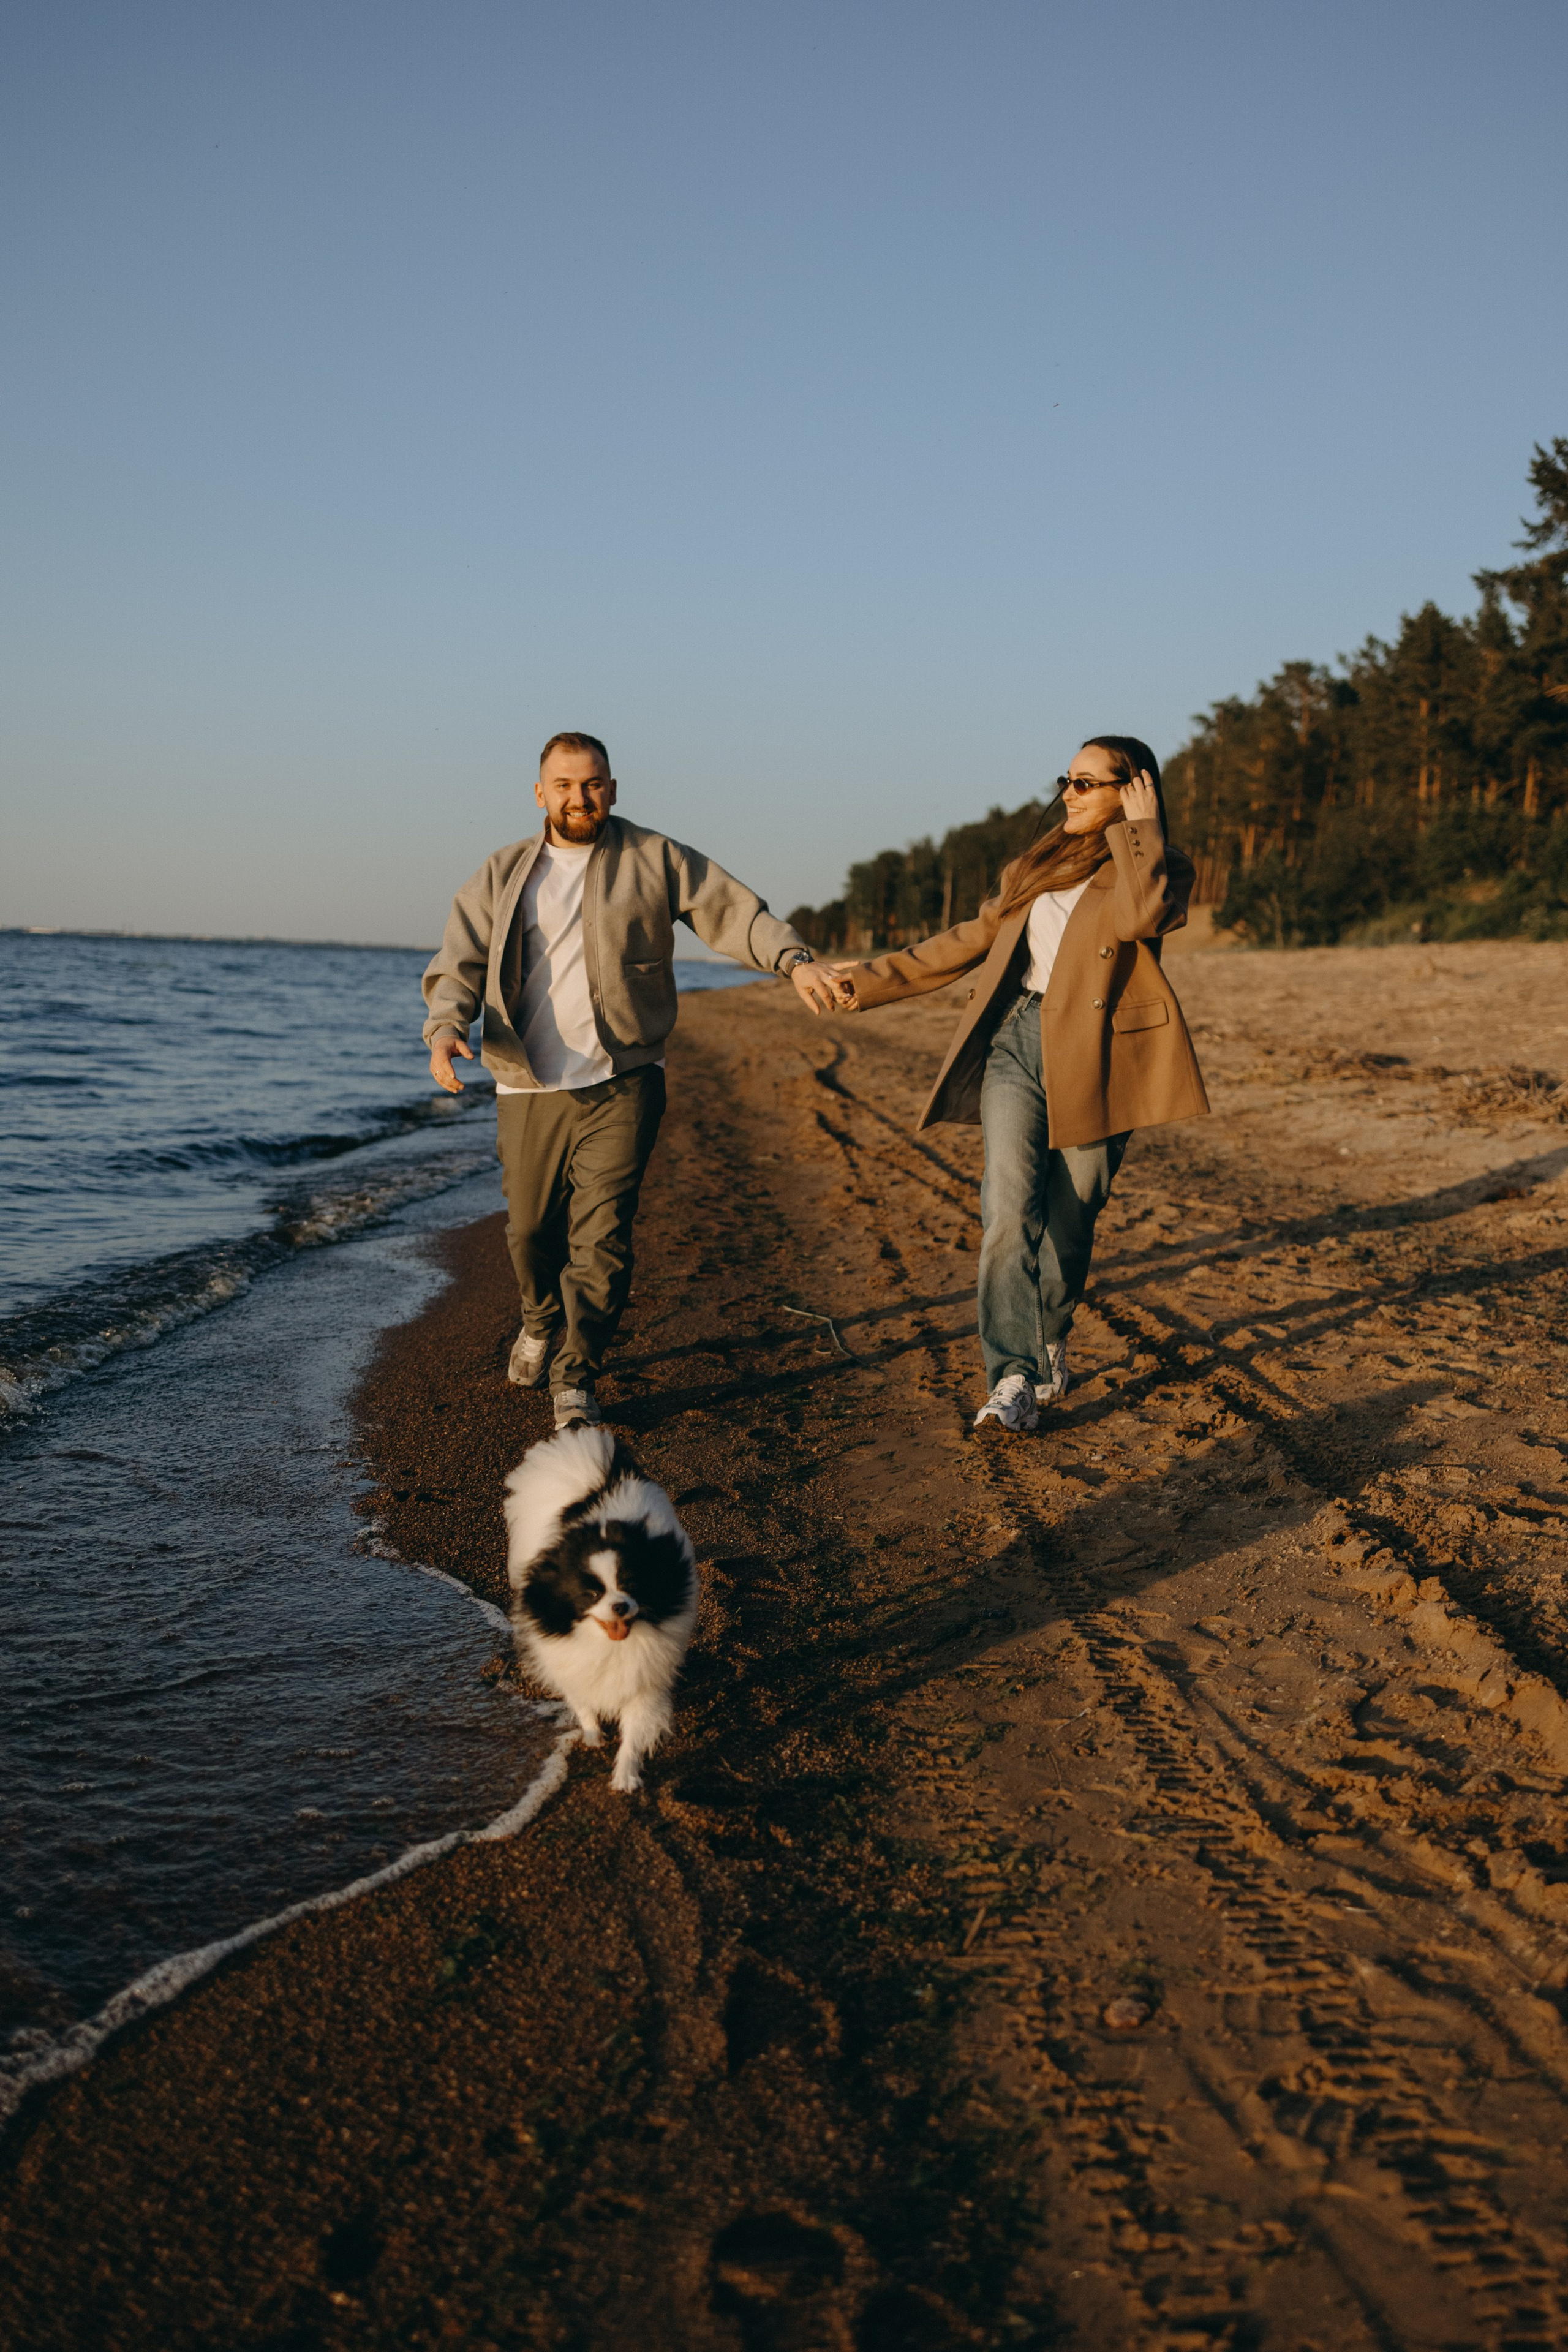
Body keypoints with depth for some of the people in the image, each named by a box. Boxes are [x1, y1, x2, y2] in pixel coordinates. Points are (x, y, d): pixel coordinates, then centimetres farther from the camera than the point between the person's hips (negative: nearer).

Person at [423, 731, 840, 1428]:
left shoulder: (653, 860, 5)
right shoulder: (503, 875, 10)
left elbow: (734, 910, 2)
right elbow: (459, 962, 2)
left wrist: (793, 959, -15)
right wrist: (445, 1027, -18)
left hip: (621, 1085, -2)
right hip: (530, 1089, 2)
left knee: (602, 1233, -10)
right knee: (531, 1227, 11)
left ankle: (575, 1382, -2)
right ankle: (543, 1320, 42)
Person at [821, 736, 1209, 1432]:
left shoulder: (1162, 870, 4)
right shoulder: (1041, 864, 21)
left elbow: (1141, 915, -21)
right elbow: (972, 939, 24)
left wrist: (1140, 826, -8)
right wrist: (873, 981, 21)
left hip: (1093, 1059, -3)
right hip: (1017, 1042, 4)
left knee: (1069, 1222, 5)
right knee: (1008, 1211, -13)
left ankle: (1050, 1346, 31)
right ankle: (1012, 1380, -15)